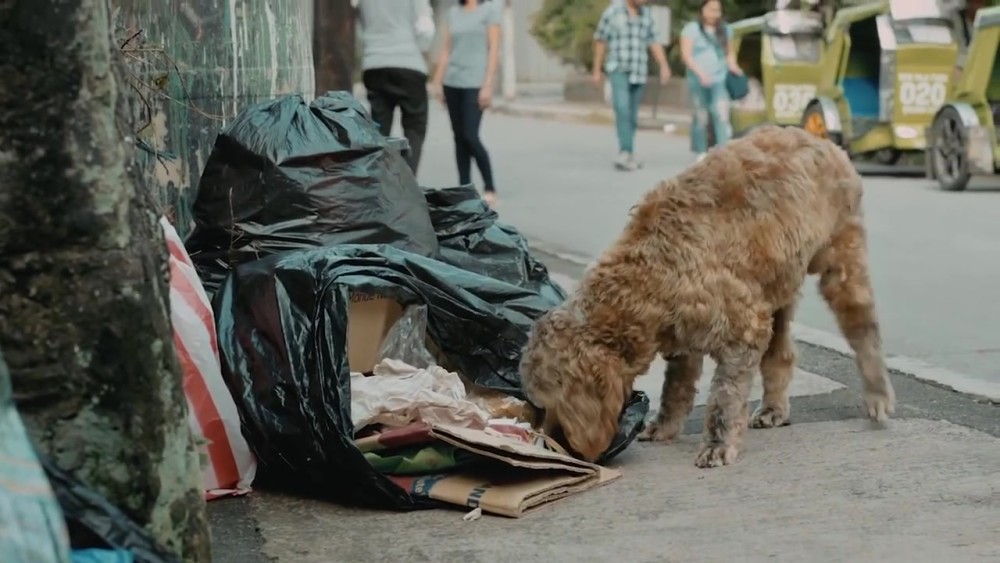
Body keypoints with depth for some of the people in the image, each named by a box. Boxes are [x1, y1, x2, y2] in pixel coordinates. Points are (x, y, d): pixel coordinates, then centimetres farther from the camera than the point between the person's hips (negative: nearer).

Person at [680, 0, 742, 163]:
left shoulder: (725, 29, 15)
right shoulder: (691, 29, 0)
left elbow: (730, 52, 25)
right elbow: (686, 55, -7)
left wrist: (732, 65, 4)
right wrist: (700, 73, -18)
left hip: (720, 79, 3)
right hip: (698, 80, -3)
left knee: (722, 114, -12)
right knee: (701, 117, 2)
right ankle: (701, 153, 13)